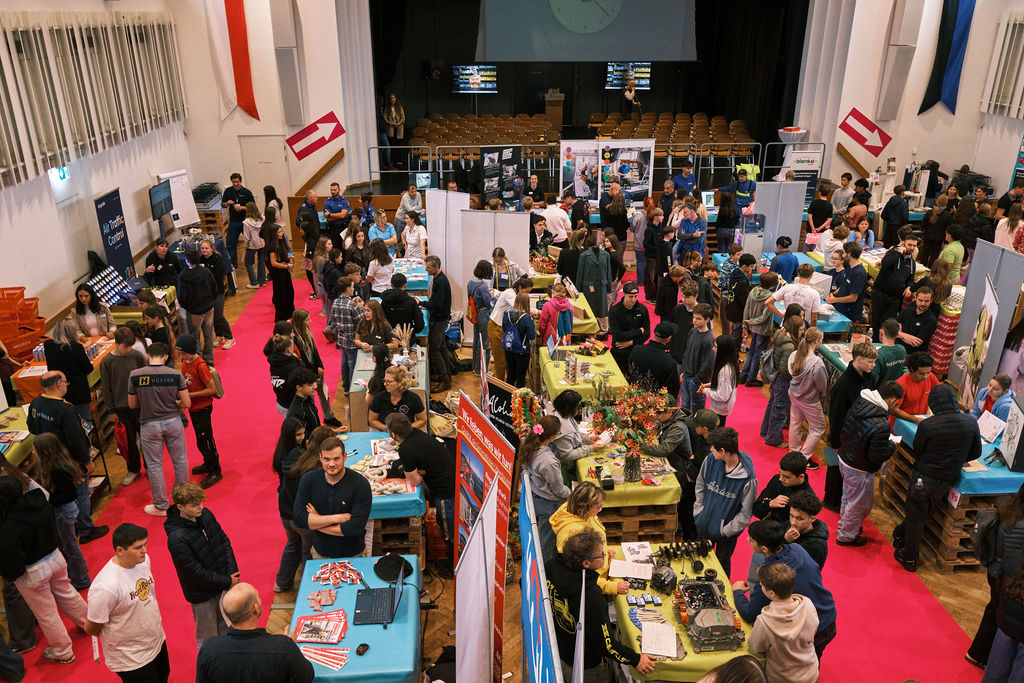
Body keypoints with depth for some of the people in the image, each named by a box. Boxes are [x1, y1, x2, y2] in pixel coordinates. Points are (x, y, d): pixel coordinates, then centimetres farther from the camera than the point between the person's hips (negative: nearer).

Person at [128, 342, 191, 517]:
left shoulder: (135, 376, -10)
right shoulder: (175, 374, -10)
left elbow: (132, 404, 1)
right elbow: (187, 403, -6)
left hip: (150, 425, -1)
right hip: (173, 422, 1)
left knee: (154, 466, 11)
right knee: (180, 461, 17)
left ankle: (161, 506, 22)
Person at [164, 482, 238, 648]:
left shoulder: (206, 514, -8)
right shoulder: (176, 539, -28)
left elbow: (224, 542, 1)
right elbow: (195, 572, -22)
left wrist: (232, 574, -8)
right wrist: (227, 582, -16)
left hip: (223, 583, 6)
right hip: (202, 594, -6)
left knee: (226, 628, 24)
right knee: (208, 638, 12)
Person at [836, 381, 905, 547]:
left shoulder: (858, 403, -10)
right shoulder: (881, 426, -34)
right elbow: (878, 457, -25)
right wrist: (892, 445, -6)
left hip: (844, 459, 8)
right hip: (860, 471, -8)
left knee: (848, 496, 30)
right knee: (859, 504, 16)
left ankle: (844, 523, 52)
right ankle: (846, 536, 34)